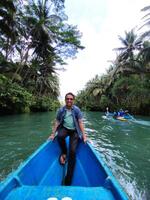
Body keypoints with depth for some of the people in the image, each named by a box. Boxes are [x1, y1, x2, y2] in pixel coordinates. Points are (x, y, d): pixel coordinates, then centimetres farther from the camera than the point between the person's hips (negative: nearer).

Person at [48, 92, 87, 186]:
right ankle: (64, 153, 1)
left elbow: (80, 122, -9)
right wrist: (53, 134, -1)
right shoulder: (61, 110, -4)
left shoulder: (77, 110, -8)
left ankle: (68, 181, 5)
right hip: (64, 128, 2)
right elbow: (57, 122, 1)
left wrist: (84, 135, -13)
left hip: (74, 131, -1)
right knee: (60, 136, -34)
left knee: (72, 151, -13)